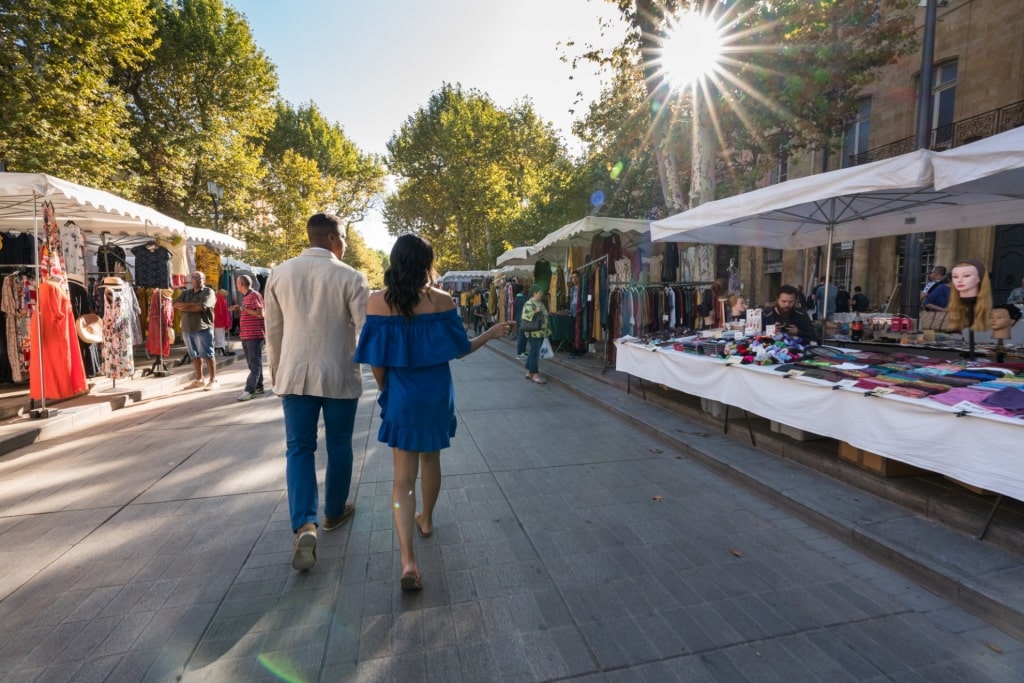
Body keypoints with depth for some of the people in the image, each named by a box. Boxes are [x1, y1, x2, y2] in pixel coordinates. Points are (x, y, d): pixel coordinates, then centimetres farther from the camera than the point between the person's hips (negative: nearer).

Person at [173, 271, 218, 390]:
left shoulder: (208, 292, -2)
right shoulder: (185, 293, 17)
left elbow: (201, 307, -15)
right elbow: (176, 305, 4)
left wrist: (184, 307, -2)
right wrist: (191, 304, -12)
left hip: (203, 328, -6)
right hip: (187, 329, 6)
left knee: (207, 355, -5)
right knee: (195, 356, 12)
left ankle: (213, 380, -1)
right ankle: (199, 380, 20)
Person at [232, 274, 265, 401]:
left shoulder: (254, 295, -11)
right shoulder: (245, 297, 18)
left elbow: (261, 314, -18)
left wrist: (245, 309, -15)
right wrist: (239, 310, 14)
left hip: (254, 335, -10)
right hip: (246, 335, 10)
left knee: (255, 363, -8)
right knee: (252, 362, 12)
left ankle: (250, 390, -11)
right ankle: (258, 387, 18)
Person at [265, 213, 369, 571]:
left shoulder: (279, 274, 3)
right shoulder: (350, 276, -9)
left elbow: (273, 331, 9)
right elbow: (367, 330, -8)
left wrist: (276, 374, 19)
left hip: (295, 374, 3)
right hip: (339, 375, -2)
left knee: (299, 448, 9)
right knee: (338, 447, 14)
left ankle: (304, 525, -6)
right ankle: (334, 512, 31)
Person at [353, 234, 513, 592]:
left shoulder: (377, 302, -10)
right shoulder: (441, 300, -10)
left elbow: (376, 360, -7)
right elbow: (460, 349, -2)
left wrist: (386, 391, 10)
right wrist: (492, 333, 14)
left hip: (402, 395, -1)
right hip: (436, 394, 1)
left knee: (403, 475, 4)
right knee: (430, 458, 23)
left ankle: (408, 560, -6)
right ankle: (426, 519, 44)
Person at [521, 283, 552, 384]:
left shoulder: (540, 303, 16)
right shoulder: (529, 304, -13)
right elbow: (525, 317, -22)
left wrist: (547, 330, 17)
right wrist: (535, 312, -25)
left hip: (541, 332, 9)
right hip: (534, 333, -9)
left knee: (533, 352, 13)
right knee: (534, 353, -5)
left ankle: (529, 372, 21)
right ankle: (535, 375, -1)